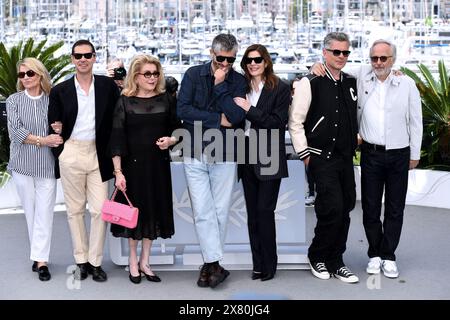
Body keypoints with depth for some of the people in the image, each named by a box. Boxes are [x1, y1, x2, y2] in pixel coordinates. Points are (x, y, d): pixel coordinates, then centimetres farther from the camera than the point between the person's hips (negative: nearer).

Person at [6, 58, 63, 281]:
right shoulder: (13, 101, 5)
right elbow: (15, 131, -6)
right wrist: (42, 140, -14)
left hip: (47, 165, -1)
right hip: (23, 164, 1)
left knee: (44, 213, -4)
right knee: (30, 212, 8)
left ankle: (41, 260, 0)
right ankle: (38, 254, 21)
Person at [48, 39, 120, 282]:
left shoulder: (108, 86, 2)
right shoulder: (60, 90, 3)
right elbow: (53, 124, 11)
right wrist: (57, 129, -9)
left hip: (98, 153, 0)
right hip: (71, 153, 1)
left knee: (99, 210, -1)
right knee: (75, 209, 8)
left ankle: (95, 261, 13)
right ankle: (81, 260, 20)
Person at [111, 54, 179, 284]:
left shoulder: (167, 100, 4)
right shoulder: (125, 102, -4)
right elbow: (117, 138, -7)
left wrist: (172, 140, -12)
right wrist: (118, 171, -13)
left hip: (159, 164, 3)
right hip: (133, 163, -2)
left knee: (154, 210, 9)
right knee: (134, 210, 6)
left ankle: (144, 262, 23)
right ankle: (133, 262, 22)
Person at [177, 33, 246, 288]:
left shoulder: (238, 81, 4)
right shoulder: (194, 75, 3)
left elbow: (237, 116, -10)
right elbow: (183, 109, -8)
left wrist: (220, 85, -10)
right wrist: (218, 119, -9)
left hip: (225, 155, 1)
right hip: (195, 154, 0)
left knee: (221, 212, 4)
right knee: (203, 212, -4)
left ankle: (210, 264, 17)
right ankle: (215, 265, 1)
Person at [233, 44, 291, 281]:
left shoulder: (280, 89, -2)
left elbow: (278, 122, -11)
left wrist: (250, 109, -12)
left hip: (269, 157, -5)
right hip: (247, 156, 5)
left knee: (265, 211, -5)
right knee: (252, 212, 8)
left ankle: (269, 265, 7)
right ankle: (258, 264, 16)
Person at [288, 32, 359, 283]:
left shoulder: (352, 83, 11)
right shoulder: (310, 83, -8)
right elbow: (295, 122, -8)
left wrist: (355, 141, 16)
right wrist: (304, 154, -9)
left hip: (346, 157, 6)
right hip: (322, 157, -6)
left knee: (345, 209, 8)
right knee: (333, 208, -12)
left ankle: (335, 262, 21)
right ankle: (317, 257, 11)